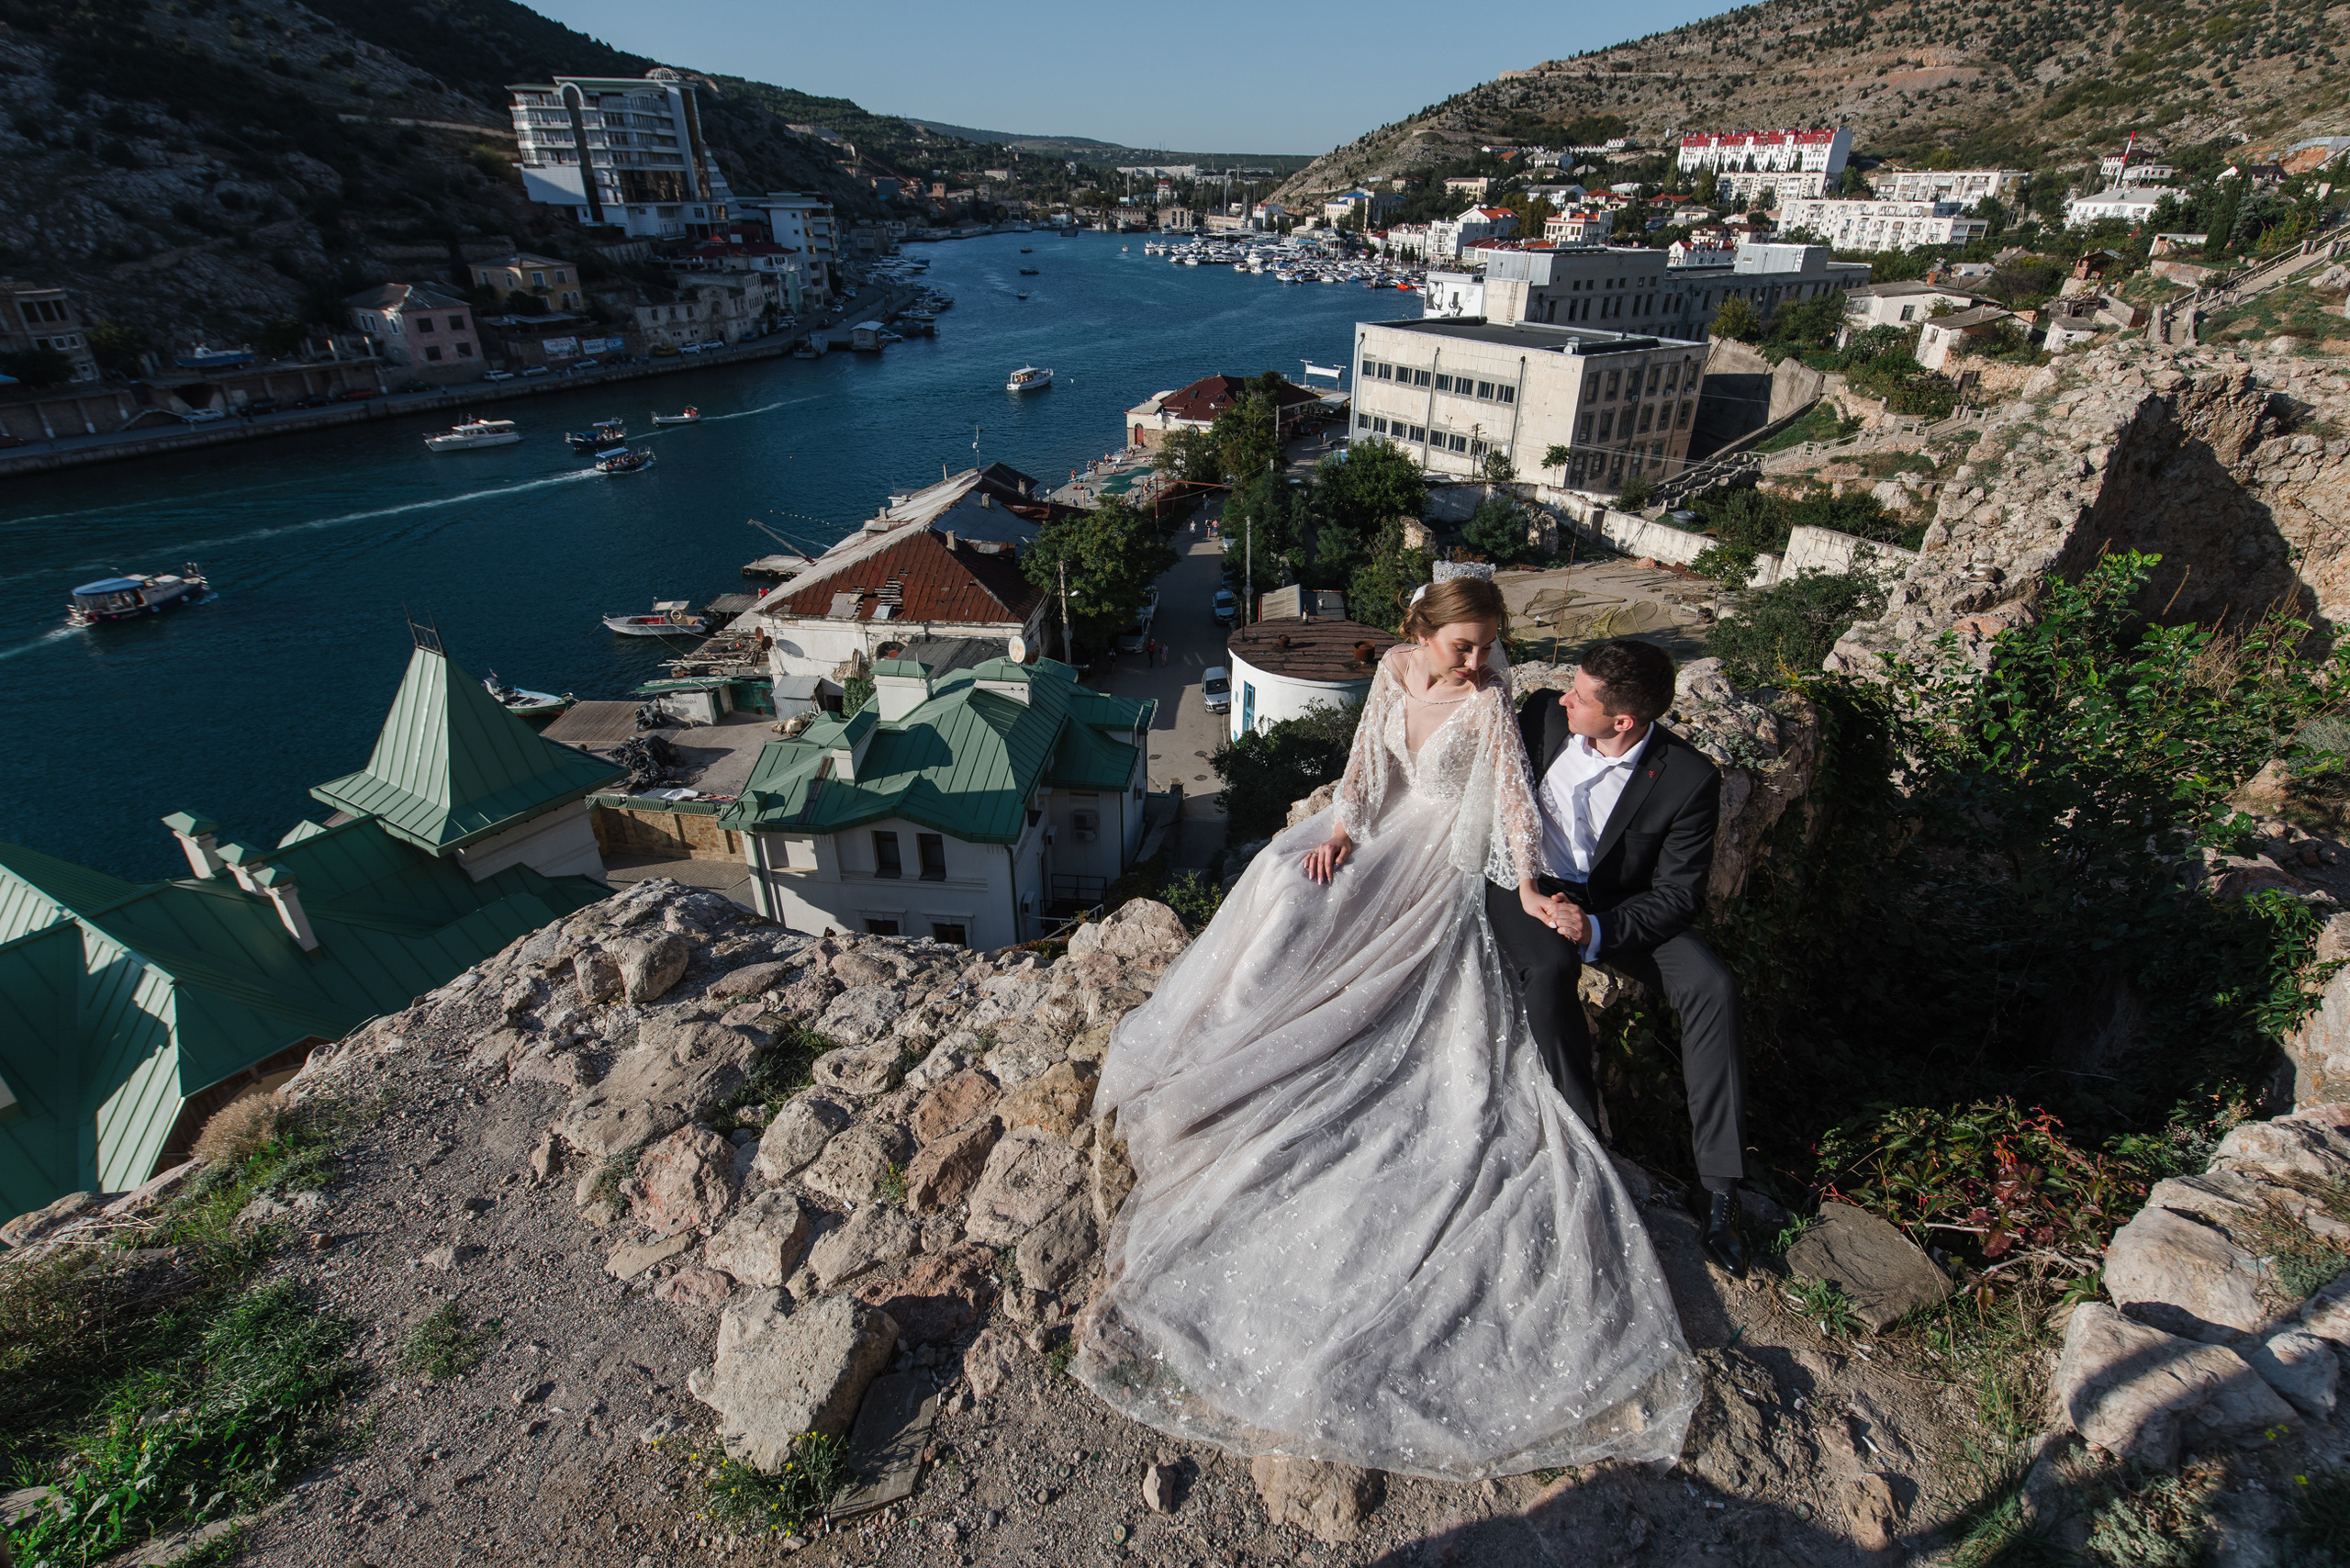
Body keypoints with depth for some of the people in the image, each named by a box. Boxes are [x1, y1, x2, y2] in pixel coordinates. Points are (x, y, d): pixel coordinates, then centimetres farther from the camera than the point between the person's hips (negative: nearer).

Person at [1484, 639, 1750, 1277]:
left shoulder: (1689, 778, -16)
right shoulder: (1543, 717, -9)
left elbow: (1677, 894, -12)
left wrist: (1597, 929, -27)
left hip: (1618, 906, 0)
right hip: (1525, 885, 0)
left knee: (1713, 986, -22)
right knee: (1548, 970, -33)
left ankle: (1718, 1185, -13)